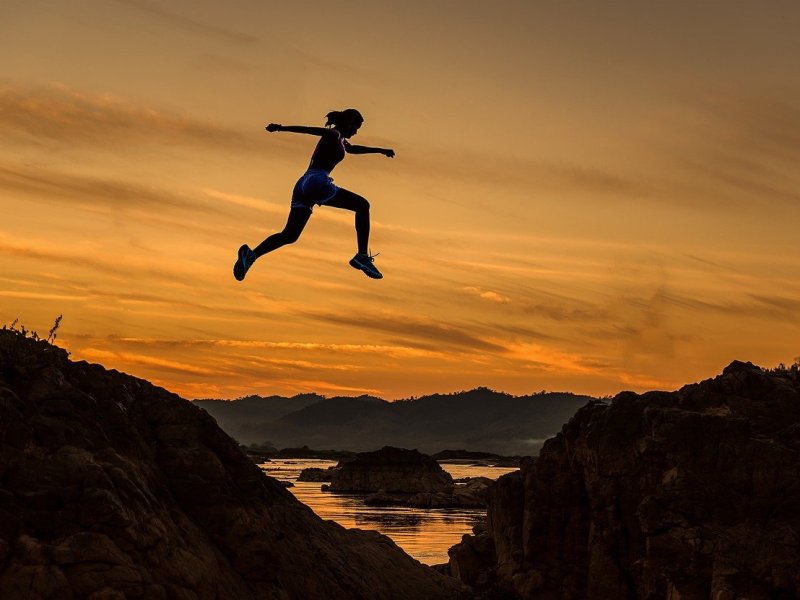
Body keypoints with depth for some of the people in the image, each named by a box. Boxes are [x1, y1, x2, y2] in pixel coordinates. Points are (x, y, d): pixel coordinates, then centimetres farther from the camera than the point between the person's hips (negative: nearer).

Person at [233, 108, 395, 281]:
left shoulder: (339, 140, 31)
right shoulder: (334, 135, 1)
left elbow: (353, 148, 52)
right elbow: (309, 129, -15)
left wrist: (380, 150, 57)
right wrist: (281, 128, -30)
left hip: (302, 185, 9)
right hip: (317, 183, -9)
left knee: (289, 236, 5)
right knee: (362, 205, 0)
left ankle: (251, 254, -15)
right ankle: (363, 256, -7)